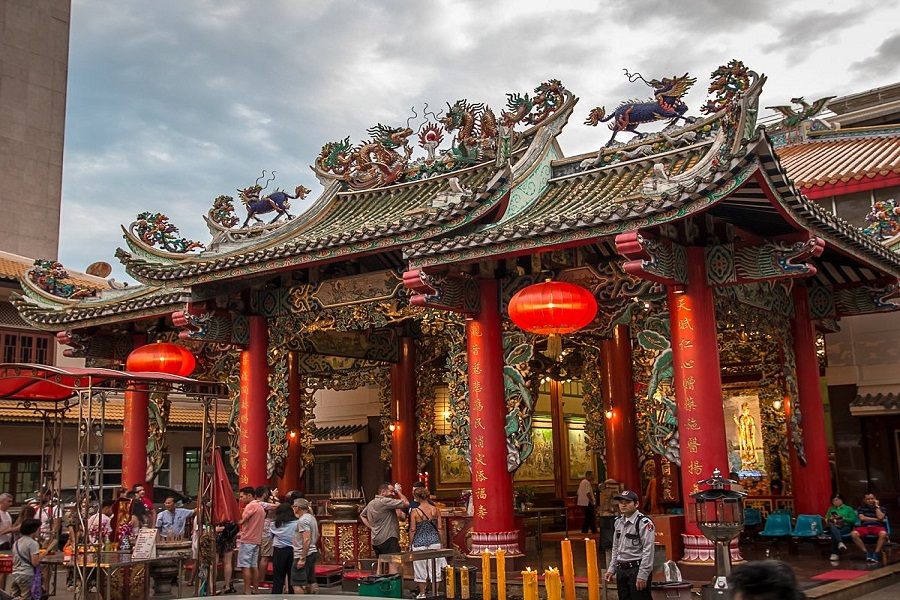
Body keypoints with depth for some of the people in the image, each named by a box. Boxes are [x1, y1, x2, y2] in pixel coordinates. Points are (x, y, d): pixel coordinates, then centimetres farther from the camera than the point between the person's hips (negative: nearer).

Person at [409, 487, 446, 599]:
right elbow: (439, 528, 2)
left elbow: (412, 530, -7)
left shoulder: (415, 511, -10)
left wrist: (411, 544, 5)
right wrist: (439, 542, 13)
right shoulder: (435, 510, -3)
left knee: (421, 569, 10)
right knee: (435, 568, 11)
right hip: (434, 540, 2)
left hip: (419, 541, -2)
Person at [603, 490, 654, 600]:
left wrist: (642, 575, -18)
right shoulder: (618, 522, 12)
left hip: (637, 569, -8)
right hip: (621, 570, 8)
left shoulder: (644, 522, -13)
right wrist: (612, 569, 17)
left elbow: (648, 550, -16)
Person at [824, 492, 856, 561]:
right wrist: (830, 519, -3)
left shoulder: (849, 508, 17)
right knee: (832, 527, -40)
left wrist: (842, 518, -8)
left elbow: (853, 520, 4)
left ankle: (834, 553, -41)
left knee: (833, 533, -37)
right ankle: (840, 543, -62)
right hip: (834, 527, 2)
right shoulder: (831, 509, 28)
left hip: (846, 527, -2)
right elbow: (826, 519, 20)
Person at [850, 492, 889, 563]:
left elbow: (880, 517, -1)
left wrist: (877, 506, 6)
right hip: (865, 526, 1)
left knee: (883, 533, -40)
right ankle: (866, 552, -23)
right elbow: (862, 518, 2)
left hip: (877, 526, 0)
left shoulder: (881, 508, 19)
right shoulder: (861, 508, 19)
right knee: (853, 534, -33)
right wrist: (877, 519, 2)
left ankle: (876, 553, -31)